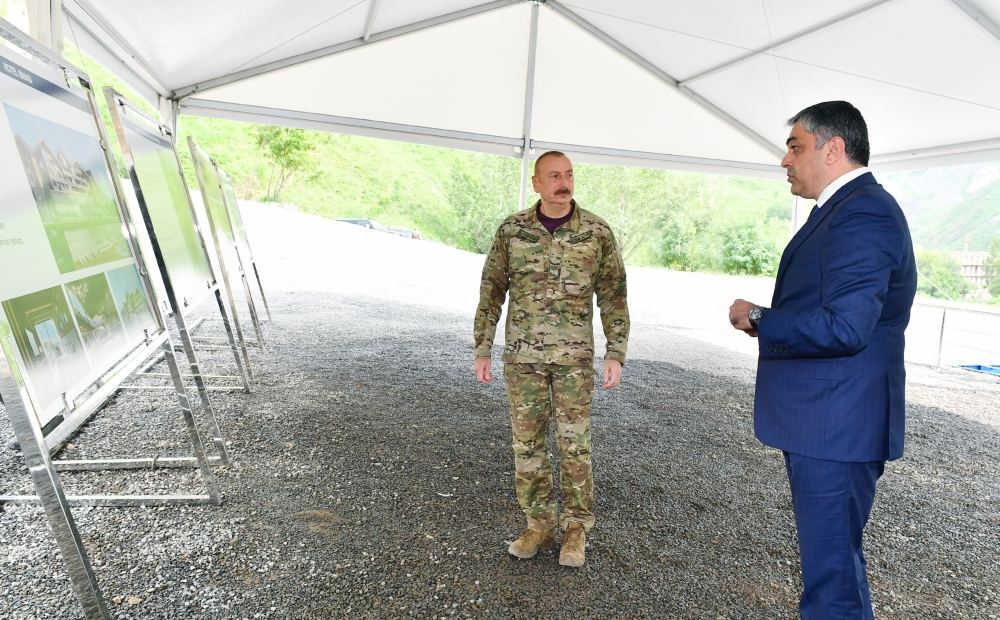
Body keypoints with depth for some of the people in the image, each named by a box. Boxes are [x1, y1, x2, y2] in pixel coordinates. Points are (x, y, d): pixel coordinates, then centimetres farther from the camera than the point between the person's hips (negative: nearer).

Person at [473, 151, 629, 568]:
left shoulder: (597, 231, -1)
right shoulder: (512, 229, 1)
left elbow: (613, 295, 3)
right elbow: (491, 291, 4)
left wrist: (615, 354, -3)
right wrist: (481, 349, 1)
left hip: (575, 356, -1)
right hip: (522, 355, 2)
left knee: (575, 444, 5)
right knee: (527, 443, 8)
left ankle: (575, 529, 26)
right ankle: (539, 525, 27)